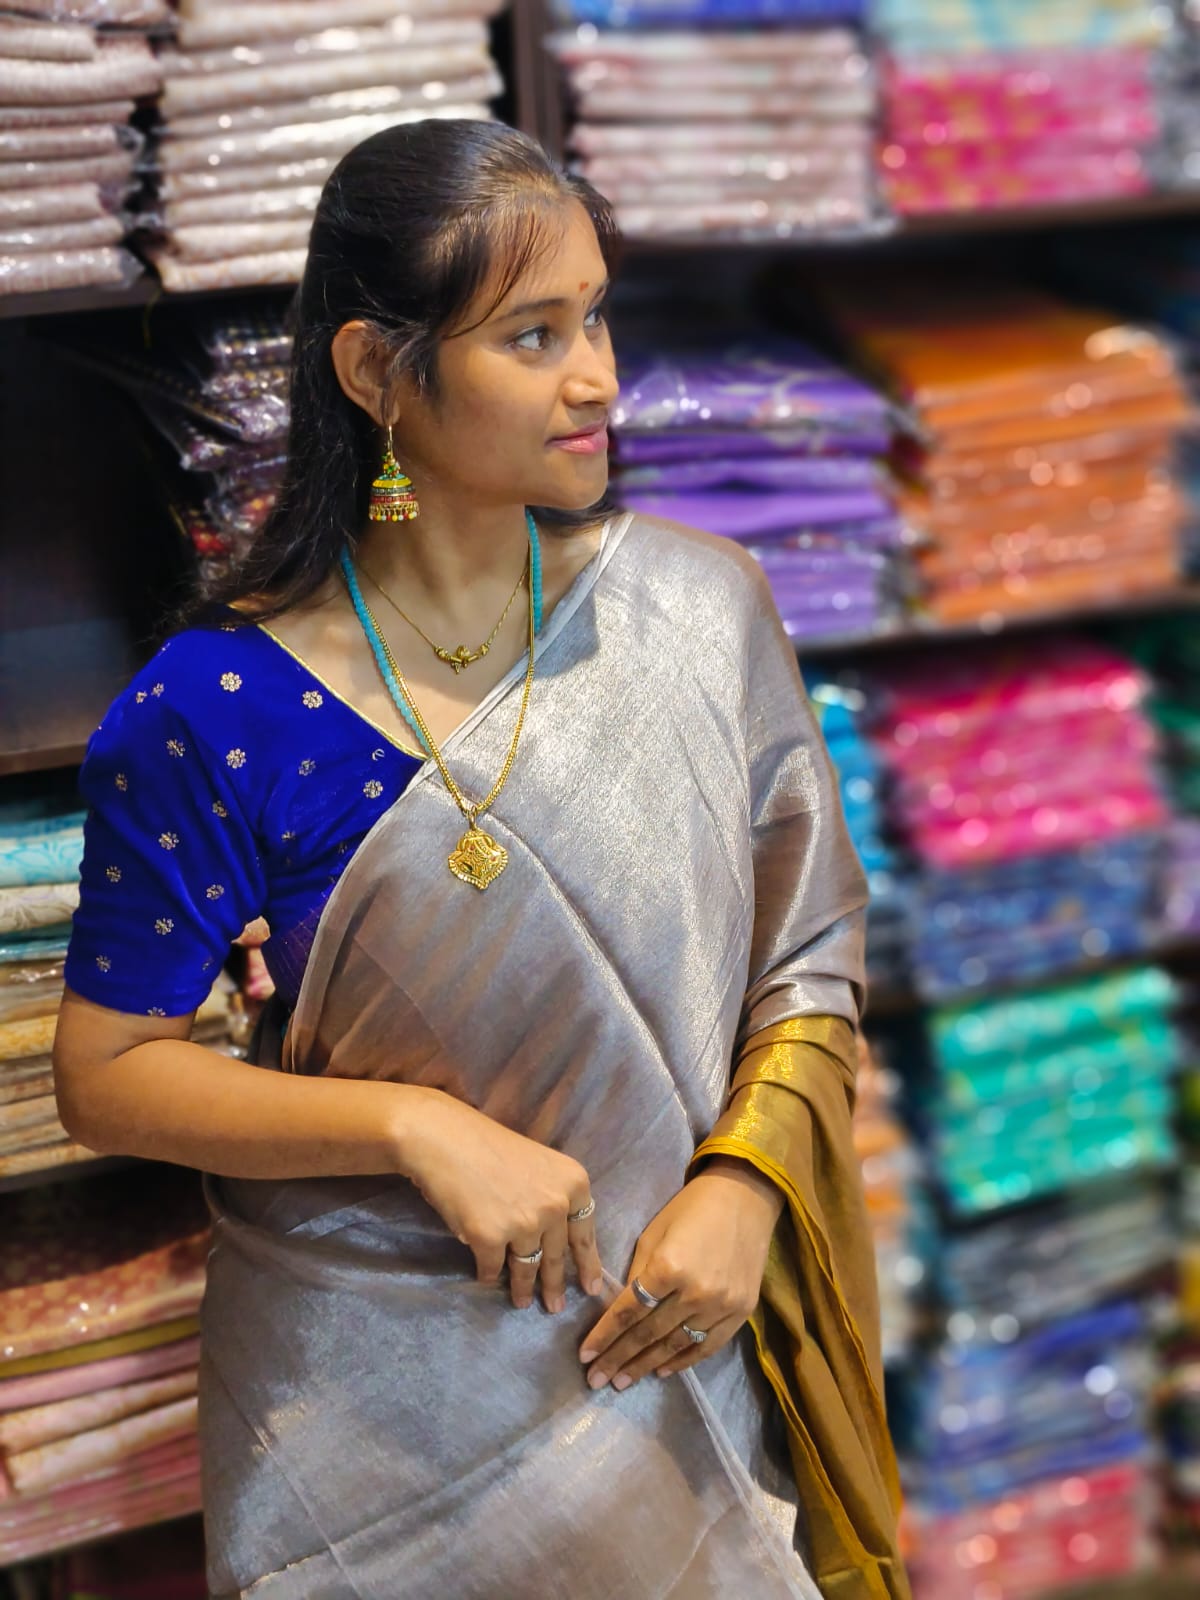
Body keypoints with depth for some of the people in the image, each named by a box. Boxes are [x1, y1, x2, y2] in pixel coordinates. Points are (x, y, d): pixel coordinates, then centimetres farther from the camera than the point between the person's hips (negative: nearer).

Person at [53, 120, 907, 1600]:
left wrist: (746, 1176, -15)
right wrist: (415, 1124, -22)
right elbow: (108, 1074, -11)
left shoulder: (697, 607, -8)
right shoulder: (213, 712, -17)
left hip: (667, 1350, 3)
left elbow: (808, 947, 0)